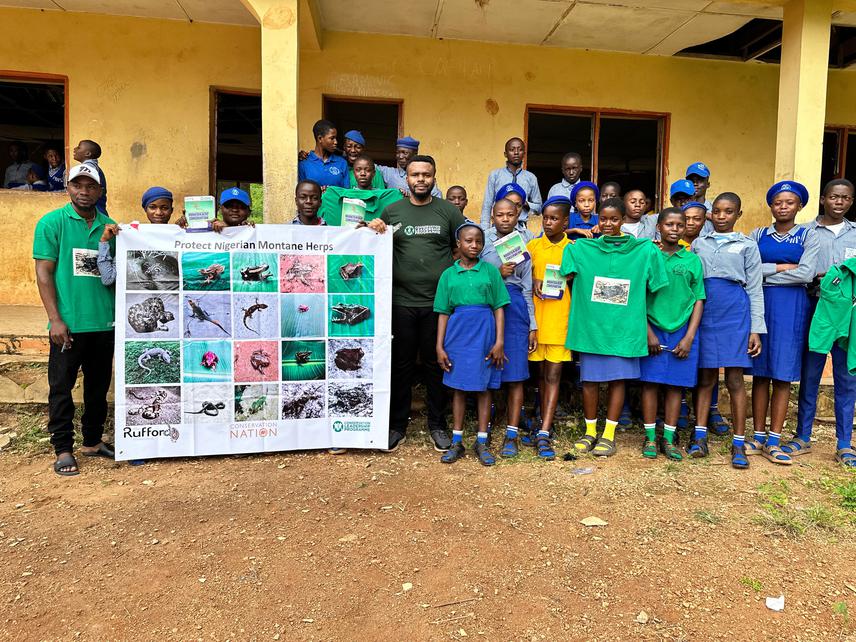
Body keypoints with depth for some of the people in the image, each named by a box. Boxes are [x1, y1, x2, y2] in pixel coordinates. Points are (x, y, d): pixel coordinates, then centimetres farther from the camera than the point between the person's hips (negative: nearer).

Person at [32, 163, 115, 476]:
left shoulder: (110, 226, 9)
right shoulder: (52, 223, -1)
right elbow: (44, 273, -5)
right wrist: (55, 319, -12)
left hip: (105, 321, 4)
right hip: (69, 323, -4)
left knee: (99, 385, 13)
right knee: (62, 386, 4)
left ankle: (93, 441, 27)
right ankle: (63, 449, 16)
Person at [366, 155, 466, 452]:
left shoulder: (448, 210, 6)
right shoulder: (392, 211, 8)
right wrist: (373, 229, -6)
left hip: (438, 302, 0)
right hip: (402, 302, 0)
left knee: (436, 364, 9)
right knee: (401, 365, 8)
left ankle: (437, 425, 23)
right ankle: (398, 425, 22)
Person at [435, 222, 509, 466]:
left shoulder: (490, 271, 3)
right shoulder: (448, 274, 6)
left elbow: (499, 308, 1)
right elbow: (443, 313, 6)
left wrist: (500, 341, -6)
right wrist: (440, 347, 1)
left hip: (485, 333, -1)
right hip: (458, 333, 1)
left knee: (484, 386, 6)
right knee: (459, 386, 8)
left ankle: (482, 442, 18)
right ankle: (457, 441, 20)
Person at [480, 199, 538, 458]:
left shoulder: (525, 242, 11)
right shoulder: (482, 239, 7)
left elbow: (527, 288, 10)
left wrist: (532, 326, 7)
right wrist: (497, 274, -11)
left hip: (515, 307, 1)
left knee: (515, 374, -1)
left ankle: (511, 434, 7)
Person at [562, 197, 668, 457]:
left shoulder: (643, 250, 3)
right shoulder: (582, 248, 4)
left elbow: (650, 288, 4)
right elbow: (570, 280, 6)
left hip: (624, 325, 0)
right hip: (589, 324, 1)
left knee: (617, 378, 3)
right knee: (589, 379, 5)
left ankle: (609, 434, 14)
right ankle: (590, 431, 20)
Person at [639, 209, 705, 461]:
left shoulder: (692, 260, 6)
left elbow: (698, 300, 6)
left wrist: (689, 337, -3)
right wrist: (648, 332, -7)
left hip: (682, 330, 2)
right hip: (652, 328, -2)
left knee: (676, 385, 5)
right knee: (650, 382, 1)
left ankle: (668, 438, 16)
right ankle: (650, 438, 12)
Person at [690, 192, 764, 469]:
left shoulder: (747, 245, 9)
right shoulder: (699, 243, 13)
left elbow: (754, 289, 6)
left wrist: (756, 329, -1)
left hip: (735, 312, -1)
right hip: (704, 311, 2)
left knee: (735, 379, -1)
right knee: (705, 377, 5)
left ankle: (739, 444, 7)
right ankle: (700, 437, 10)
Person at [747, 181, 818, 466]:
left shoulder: (808, 236, 5)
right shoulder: (758, 235, 9)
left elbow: (806, 274, -9)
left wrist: (765, 272, -7)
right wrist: (783, 266, -9)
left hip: (792, 307, -1)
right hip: (760, 305, 1)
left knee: (782, 375, -1)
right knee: (760, 373, 3)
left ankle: (773, 442, 5)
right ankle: (759, 437, 12)